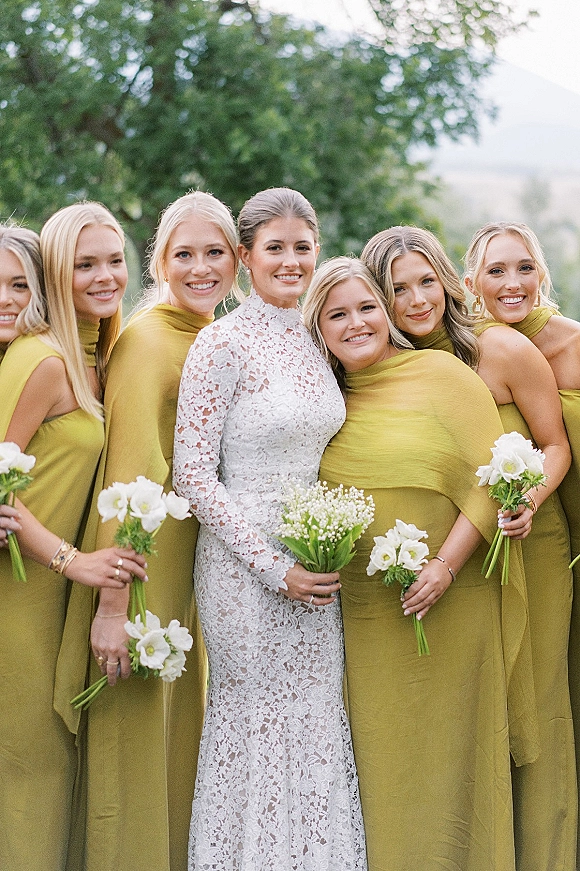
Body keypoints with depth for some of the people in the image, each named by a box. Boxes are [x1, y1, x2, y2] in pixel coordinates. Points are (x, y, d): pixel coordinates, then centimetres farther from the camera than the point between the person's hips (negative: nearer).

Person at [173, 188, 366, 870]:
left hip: (314, 564, 6)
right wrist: (273, 566, -16)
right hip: (246, 562, -6)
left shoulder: (313, 340, 9)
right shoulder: (223, 342, -11)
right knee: (257, 724, 4)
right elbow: (192, 473, -14)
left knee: (317, 725, 12)